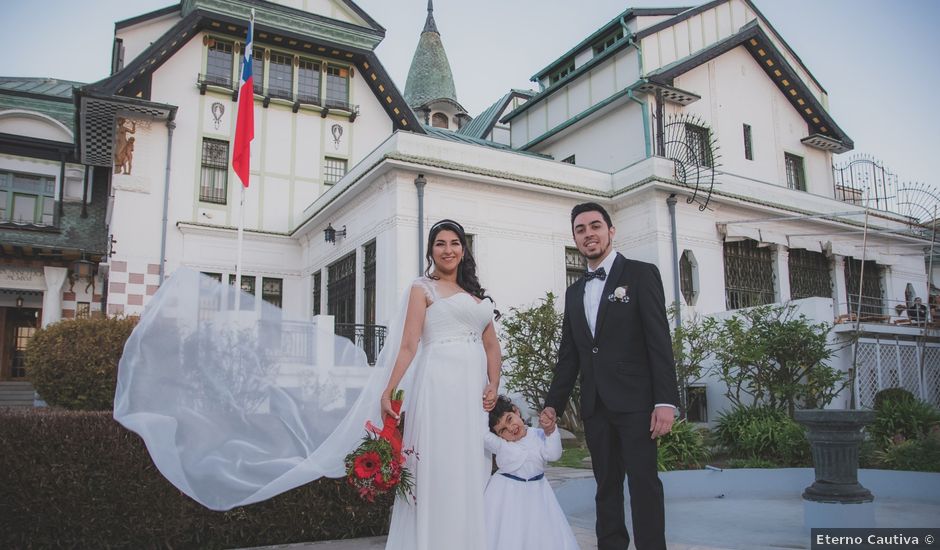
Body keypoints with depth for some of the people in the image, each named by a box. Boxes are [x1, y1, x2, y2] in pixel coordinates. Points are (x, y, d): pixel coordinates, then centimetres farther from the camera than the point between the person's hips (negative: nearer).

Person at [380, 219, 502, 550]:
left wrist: (493, 385, 0)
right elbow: (409, 345, -4)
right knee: (440, 470, -4)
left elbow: (491, 344, 15)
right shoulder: (424, 288, 4)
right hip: (440, 385, -5)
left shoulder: (475, 292, 20)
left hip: (474, 388, 6)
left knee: (471, 471, 9)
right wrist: (388, 392, -13)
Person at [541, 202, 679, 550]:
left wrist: (666, 401, -15)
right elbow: (568, 356, 17)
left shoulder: (641, 274, 0)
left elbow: (660, 340, -8)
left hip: (634, 402, -5)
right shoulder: (574, 292, 16)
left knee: (643, 482, -5)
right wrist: (554, 404, 11)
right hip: (595, 406, 6)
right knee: (607, 486, 10)